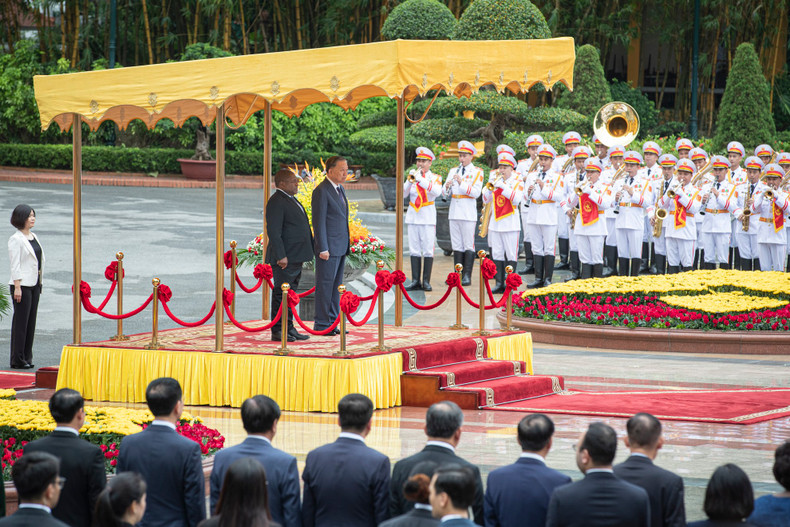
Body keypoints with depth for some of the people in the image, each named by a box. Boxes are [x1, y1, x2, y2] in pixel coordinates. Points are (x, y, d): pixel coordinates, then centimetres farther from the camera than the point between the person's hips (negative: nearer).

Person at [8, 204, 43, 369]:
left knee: (31, 321, 8)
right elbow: (15, 265, -13)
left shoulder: (33, 237, 15)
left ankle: (27, 358, 12)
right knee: (21, 321, -6)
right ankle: (17, 360, -3)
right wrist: (17, 287, -18)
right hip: (22, 284, -8)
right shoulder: (16, 239, -9)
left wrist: (39, 284, 17)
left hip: (34, 285, 8)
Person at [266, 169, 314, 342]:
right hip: (284, 257, -10)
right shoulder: (276, 202, -15)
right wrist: (281, 256, -24)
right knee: (281, 293, -7)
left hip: (295, 256, 10)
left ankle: (289, 329, 18)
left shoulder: (290, 200, 18)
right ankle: (277, 331, -4)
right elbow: (273, 232, -20)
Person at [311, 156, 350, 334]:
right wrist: (323, 249, -18)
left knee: (336, 285, 9)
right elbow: (318, 222, -15)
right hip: (328, 248, -9)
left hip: (340, 247, 9)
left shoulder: (339, 189, 15)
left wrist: (346, 244, 17)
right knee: (325, 285, -4)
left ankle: (332, 322, 13)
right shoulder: (321, 191, -13)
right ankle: (321, 324, 0)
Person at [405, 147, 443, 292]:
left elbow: (436, 191, -17)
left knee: (428, 250, -4)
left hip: (428, 217, -3)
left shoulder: (435, 177, 4)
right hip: (413, 216, 3)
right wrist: (410, 180, -15)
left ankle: (426, 281, -2)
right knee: (414, 250, 1)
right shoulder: (413, 175, 12)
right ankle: (415, 281, 3)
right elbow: (403, 193, 1)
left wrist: (420, 179, -22)